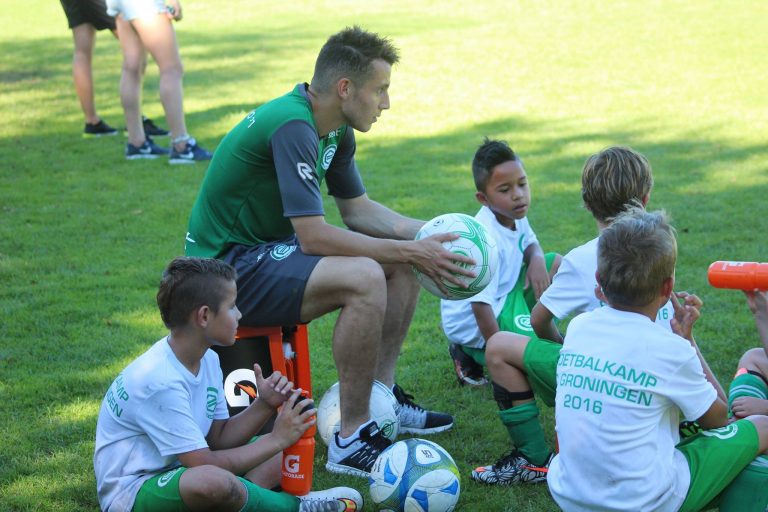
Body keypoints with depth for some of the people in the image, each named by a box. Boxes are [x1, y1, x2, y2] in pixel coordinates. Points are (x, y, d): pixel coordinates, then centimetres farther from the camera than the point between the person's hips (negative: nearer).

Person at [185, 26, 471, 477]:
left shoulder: (336, 130, 5)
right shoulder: (293, 126, -26)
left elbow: (358, 208, 15)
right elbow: (314, 236, -29)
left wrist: (427, 234, 0)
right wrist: (408, 249, -23)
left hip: (269, 246, 10)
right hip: (228, 266, -10)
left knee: (405, 264, 6)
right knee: (364, 278, -30)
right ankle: (352, 440, -21)